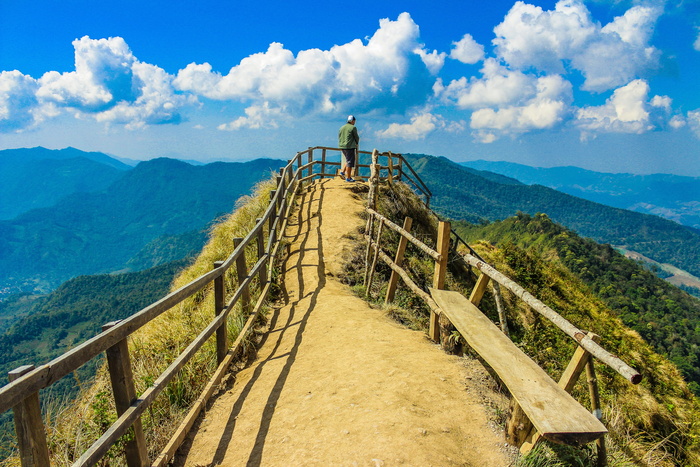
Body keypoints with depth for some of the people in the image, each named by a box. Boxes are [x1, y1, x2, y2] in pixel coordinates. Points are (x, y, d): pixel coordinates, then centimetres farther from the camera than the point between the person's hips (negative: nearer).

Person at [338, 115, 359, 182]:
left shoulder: (342, 128, 12)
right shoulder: (353, 128, -7)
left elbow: (339, 137, 15)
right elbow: (357, 138, -2)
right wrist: (356, 143, 18)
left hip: (342, 146, 7)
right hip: (350, 146, -7)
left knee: (348, 160, 24)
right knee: (350, 162, -2)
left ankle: (343, 171, 15)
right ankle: (348, 178, -2)